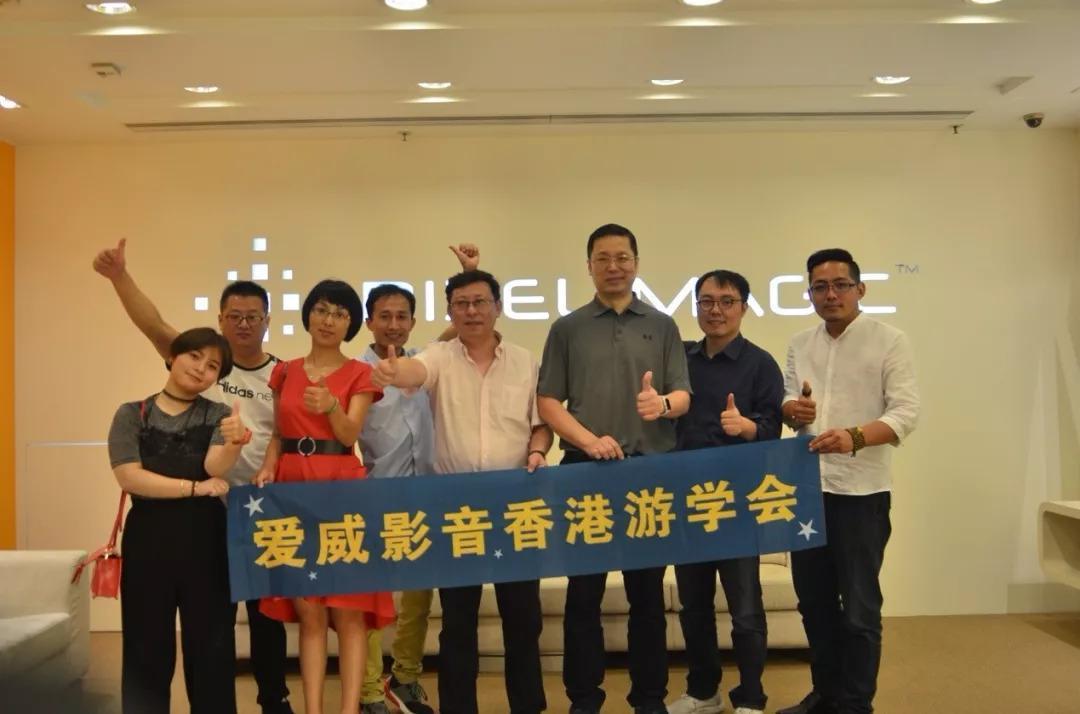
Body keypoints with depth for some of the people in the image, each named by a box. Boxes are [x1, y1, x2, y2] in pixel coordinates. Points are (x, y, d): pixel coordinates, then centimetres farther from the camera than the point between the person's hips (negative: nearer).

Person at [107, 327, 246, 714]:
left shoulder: (218, 415, 4)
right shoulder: (131, 414, 3)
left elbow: (215, 467, -13)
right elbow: (129, 477, -9)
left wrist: (236, 441, -35)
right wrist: (194, 487, -12)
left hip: (205, 539, 0)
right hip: (147, 538, 0)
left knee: (210, 644, 5)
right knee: (147, 646, 7)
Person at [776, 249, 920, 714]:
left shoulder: (889, 341, -4)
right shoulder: (800, 345, 11)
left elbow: (906, 412, -12)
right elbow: (789, 405, 12)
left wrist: (854, 437, -29)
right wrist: (792, 410, -13)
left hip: (861, 491, -5)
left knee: (859, 606, 3)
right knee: (813, 600, 15)